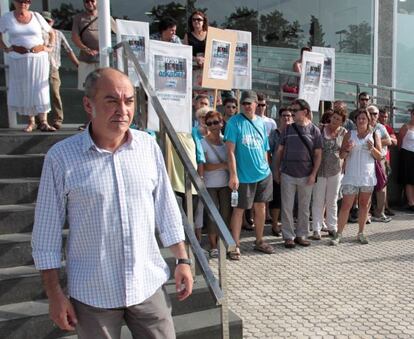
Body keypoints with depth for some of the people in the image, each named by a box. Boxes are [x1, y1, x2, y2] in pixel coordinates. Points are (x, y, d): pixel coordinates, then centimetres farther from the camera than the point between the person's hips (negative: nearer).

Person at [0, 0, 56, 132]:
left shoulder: (36, 16, 5)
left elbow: (51, 33, 15)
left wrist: (49, 47, 5)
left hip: (39, 58, 0)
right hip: (17, 60, 1)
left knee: (40, 90, -4)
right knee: (23, 90, 3)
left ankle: (44, 122, -5)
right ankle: (31, 122, 12)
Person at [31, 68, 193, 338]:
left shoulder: (149, 147, -2)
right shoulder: (61, 156, -10)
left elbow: (166, 209, 6)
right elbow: (47, 232, -4)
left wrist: (182, 260, 6)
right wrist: (55, 294, -3)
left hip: (149, 284, 3)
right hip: (92, 294, -2)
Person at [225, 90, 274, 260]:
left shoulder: (261, 122, 8)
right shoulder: (234, 122, -8)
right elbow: (230, 151, -13)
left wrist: (266, 168, 12)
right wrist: (233, 175, -18)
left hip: (263, 174, 5)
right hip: (243, 175, -5)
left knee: (260, 207, 14)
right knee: (239, 209, 3)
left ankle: (259, 241, 29)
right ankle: (235, 246, 12)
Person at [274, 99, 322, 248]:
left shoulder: (314, 130, -1)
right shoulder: (288, 129, 4)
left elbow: (318, 154, -1)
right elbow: (280, 150, 9)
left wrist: (313, 174, -8)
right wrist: (276, 170, 5)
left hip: (306, 176, -1)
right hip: (287, 174, 1)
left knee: (304, 208, 10)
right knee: (287, 207, 3)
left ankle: (301, 235, 23)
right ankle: (288, 236, 13)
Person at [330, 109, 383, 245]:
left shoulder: (374, 135, 7)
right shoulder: (349, 134, 5)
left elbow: (379, 156, 5)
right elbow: (341, 155, 4)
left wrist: (372, 148, -13)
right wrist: (347, 149, -16)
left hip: (368, 176, 2)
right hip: (351, 176, -2)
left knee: (364, 205, 8)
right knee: (345, 206, -5)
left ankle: (360, 233, 20)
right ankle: (339, 234, 1)